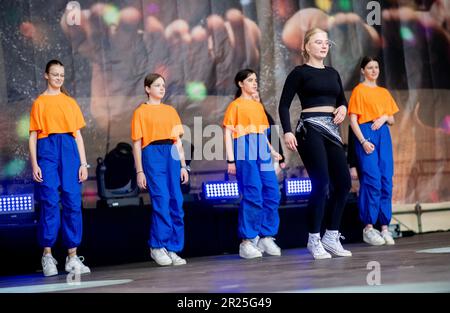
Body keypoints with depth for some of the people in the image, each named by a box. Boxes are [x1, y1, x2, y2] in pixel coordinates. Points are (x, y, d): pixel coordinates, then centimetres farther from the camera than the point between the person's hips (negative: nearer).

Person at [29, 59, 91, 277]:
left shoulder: (70, 102, 16)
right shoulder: (39, 102, 9)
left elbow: (78, 134, 15)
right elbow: (33, 136, 5)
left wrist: (83, 163, 6)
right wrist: (34, 165, -6)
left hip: (69, 151, 3)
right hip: (47, 149, -3)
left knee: (73, 202, -3)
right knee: (49, 201, -8)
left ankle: (72, 257, 0)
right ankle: (47, 255, -1)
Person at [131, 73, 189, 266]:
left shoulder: (171, 111, 18)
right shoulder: (141, 112, 4)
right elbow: (137, 143, 1)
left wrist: (183, 166, 12)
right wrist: (139, 171, -5)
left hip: (172, 155, 5)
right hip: (152, 154, -5)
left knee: (176, 201, 0)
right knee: (161, 199, -14)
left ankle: (172, 249, 5)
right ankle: (157, 246, -4)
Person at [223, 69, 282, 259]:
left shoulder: (258, 106, 21)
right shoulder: (235, 106, 3)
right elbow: (228, 133, -2)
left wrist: (272, 151, 14)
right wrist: (231, 160, -10)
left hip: (262, 152, 7)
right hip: (245, 152, -6)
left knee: (272, 194, 1)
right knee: (252, 195, -11)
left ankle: (266, 237, 10)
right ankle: (247, 242, -6)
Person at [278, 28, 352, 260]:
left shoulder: (332, 73, 16)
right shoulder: (300, 73, -1)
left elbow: (342, 100, 26)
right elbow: (284, 104, -6)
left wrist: (343, 108, 2)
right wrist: (287, 132, -18)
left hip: (331, 130, 7)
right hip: (310, 129, -7)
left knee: (343, 182, 2)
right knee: (321, 184, -11)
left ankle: (331, 236, 13)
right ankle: (314, 240, 0)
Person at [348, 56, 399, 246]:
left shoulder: (384, 92, 19)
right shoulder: (359, 90, 3)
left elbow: (392, 120, 21)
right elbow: (353, 120, -4)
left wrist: (385, 117, -2)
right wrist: (363, 141, -16)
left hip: (383, 135, 6)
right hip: (366, 133, -6)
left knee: (386, 181, 0)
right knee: (372, 179, -14)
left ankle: (384, 227, 3)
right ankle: (368, 228, -11)